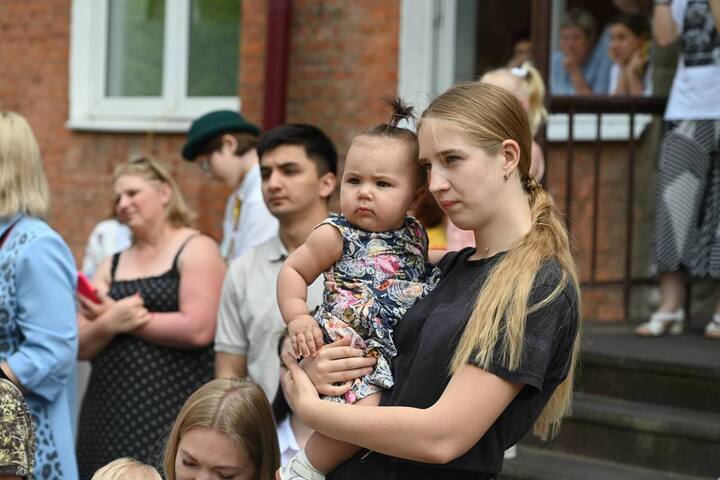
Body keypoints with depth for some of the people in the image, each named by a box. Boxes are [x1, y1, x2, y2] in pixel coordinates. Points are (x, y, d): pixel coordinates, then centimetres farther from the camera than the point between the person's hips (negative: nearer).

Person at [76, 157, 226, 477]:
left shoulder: (196, 249, 0)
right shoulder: (112, 266, 18)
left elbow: (198, 330, -14)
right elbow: (81, 347, 11)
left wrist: (123, 319, -5)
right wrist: (109, 323, -11)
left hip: (172, 413, -5)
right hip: (109, 414, 5)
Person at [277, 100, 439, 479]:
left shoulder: (416, 235, 11)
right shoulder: (336, 235, -5)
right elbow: (293, 270, 1)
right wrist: (297, 317, -12)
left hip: (402, 353, 7)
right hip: (350, 347, -7)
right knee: (366, 408, -28)